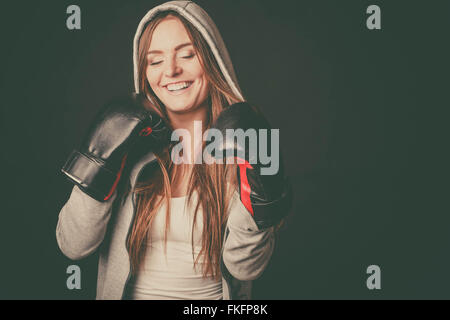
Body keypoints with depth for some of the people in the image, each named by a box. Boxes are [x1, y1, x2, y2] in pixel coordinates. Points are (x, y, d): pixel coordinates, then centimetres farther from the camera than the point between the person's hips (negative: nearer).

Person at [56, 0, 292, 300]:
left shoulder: (243, 138, -4)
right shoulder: (127, 135, -1)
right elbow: (74, 246, -4)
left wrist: (257, 175, -19)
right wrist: (100, 156, -13)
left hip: (214, 296, -2)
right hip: (129, 293, 2)